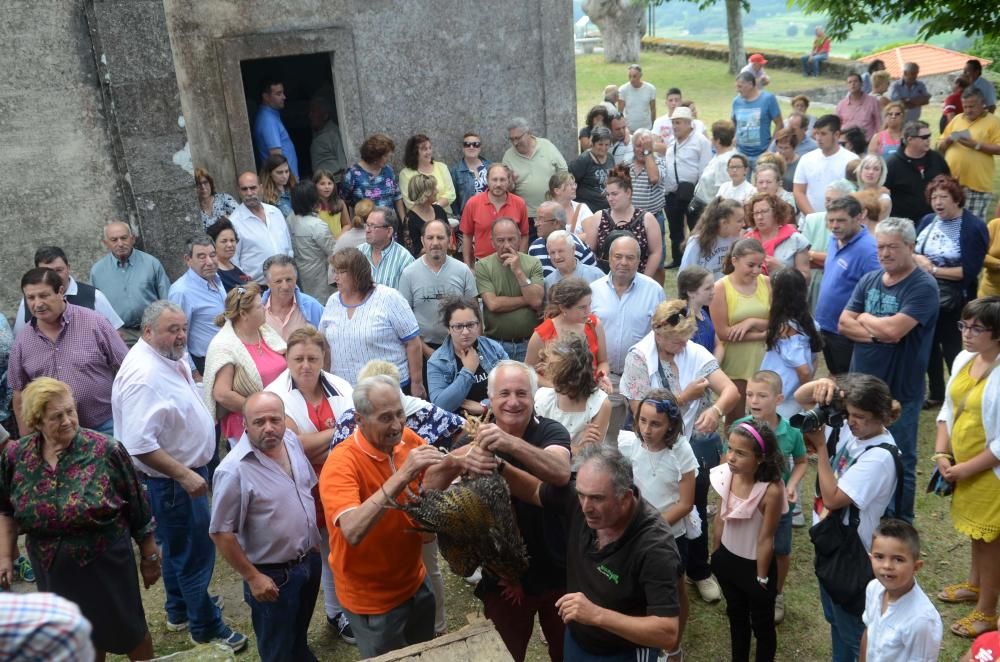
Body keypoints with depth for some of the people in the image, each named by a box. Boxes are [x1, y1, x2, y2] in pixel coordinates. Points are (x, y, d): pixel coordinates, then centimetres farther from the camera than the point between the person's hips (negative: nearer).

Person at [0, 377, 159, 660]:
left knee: (129, 631, 14)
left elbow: (138, 509, -9)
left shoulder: (106, 450, -18)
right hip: (53, 572, 3)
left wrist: (149, 556, -4)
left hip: (107, 563, -3)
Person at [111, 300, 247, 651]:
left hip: (187, 468, 10)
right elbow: (140, 445, -33)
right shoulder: (143, 375, -29)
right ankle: (205, 627, 20)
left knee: (178, 544, 24)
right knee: (196, 552, 3)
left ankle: (179, 610, 42)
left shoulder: (171, 358, 1)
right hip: (171, 479, -10)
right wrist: (184, 476, -29)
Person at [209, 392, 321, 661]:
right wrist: (252, 577, -16)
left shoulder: (292, 440, -5)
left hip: (310, 560, 6)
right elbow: (221, 533, -21)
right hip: (273, 575, -6)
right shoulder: (233, 470, -28)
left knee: (299, 634, 28)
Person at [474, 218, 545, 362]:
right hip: (495, 344, -1)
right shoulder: (483, 266, -4)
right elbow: (493, 304, -14)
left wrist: (518, 271, -15)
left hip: (528, 344, 1)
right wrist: (527, 300, -8)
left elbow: (537, 301, -11)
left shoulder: (533, 263, 0)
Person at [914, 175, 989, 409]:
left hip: (953, 304, -6)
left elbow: (969, 271, -20)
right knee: (929, 347, 18)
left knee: (953, 351, 5)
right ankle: (935, 394, 36)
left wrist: (934, 270, -18)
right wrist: (918, 259, -15)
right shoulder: (927, 221, 3)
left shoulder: (974, 227, -14)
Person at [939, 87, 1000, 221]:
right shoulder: (957, 119, 14)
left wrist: (976, 145, -18)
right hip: (952, 181, 5)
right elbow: (940, 147, 17)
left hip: (978, 184, -5)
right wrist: (947, 141, -5)